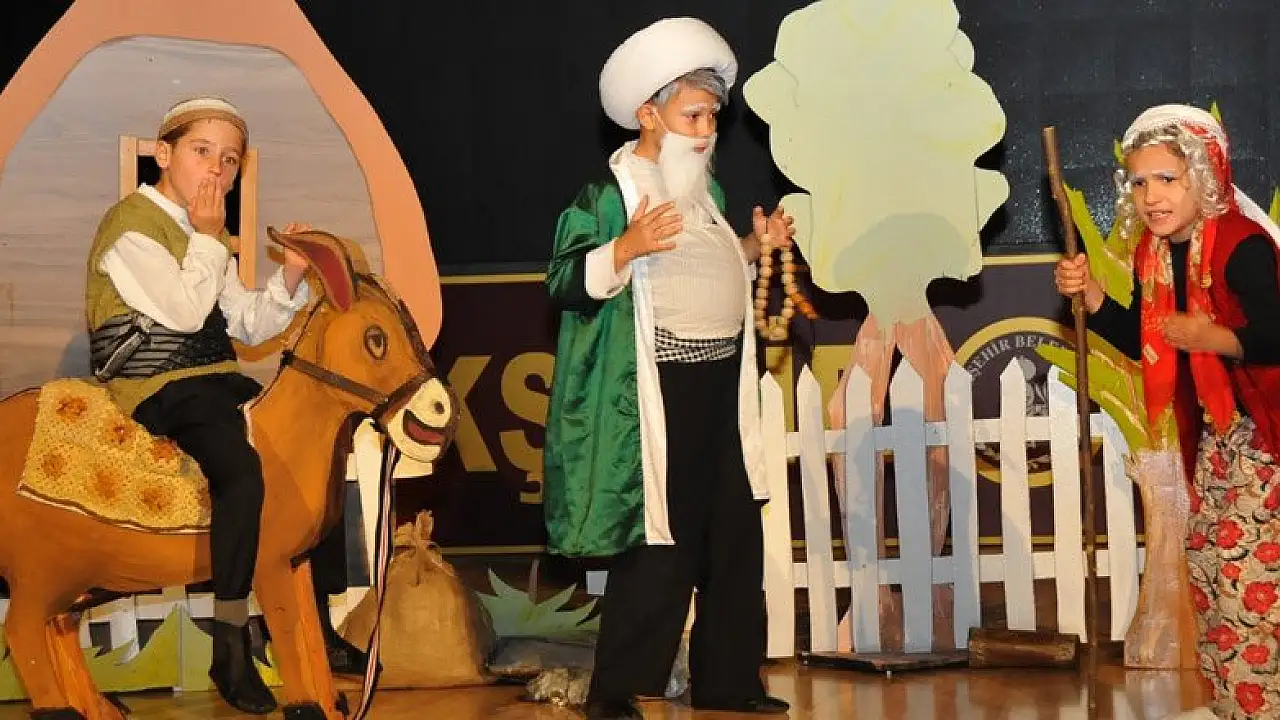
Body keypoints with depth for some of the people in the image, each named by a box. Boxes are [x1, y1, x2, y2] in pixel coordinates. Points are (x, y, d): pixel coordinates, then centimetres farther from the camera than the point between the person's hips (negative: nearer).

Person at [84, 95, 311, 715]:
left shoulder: (205, 233, 17)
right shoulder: (131, 224, -8)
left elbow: (247, 324, 15)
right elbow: (184, 311, -18)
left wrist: (290, 278, -1)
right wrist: (208, 238, -9)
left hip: (214, 378, 9)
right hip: (154, 385, -9)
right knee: (242, 469, -29)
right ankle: (230, 651, -24)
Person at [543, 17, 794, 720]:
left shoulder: (707, 190, 15)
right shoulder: (609, 193, -10)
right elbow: (566, 284, -16)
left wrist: (752, 248, 13)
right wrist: (627, 247, -30)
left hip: (722, 389, 8)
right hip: (656, 395, -8)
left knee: (735, 541, 11)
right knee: (659, 548, -6)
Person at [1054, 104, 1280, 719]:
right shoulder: (1155, 252, 3)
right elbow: (1140, 342, 11)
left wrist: (1212, 337, -27)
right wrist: (1089, 295, -1)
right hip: (1216, 434, 9)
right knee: (1210, 563, 13)